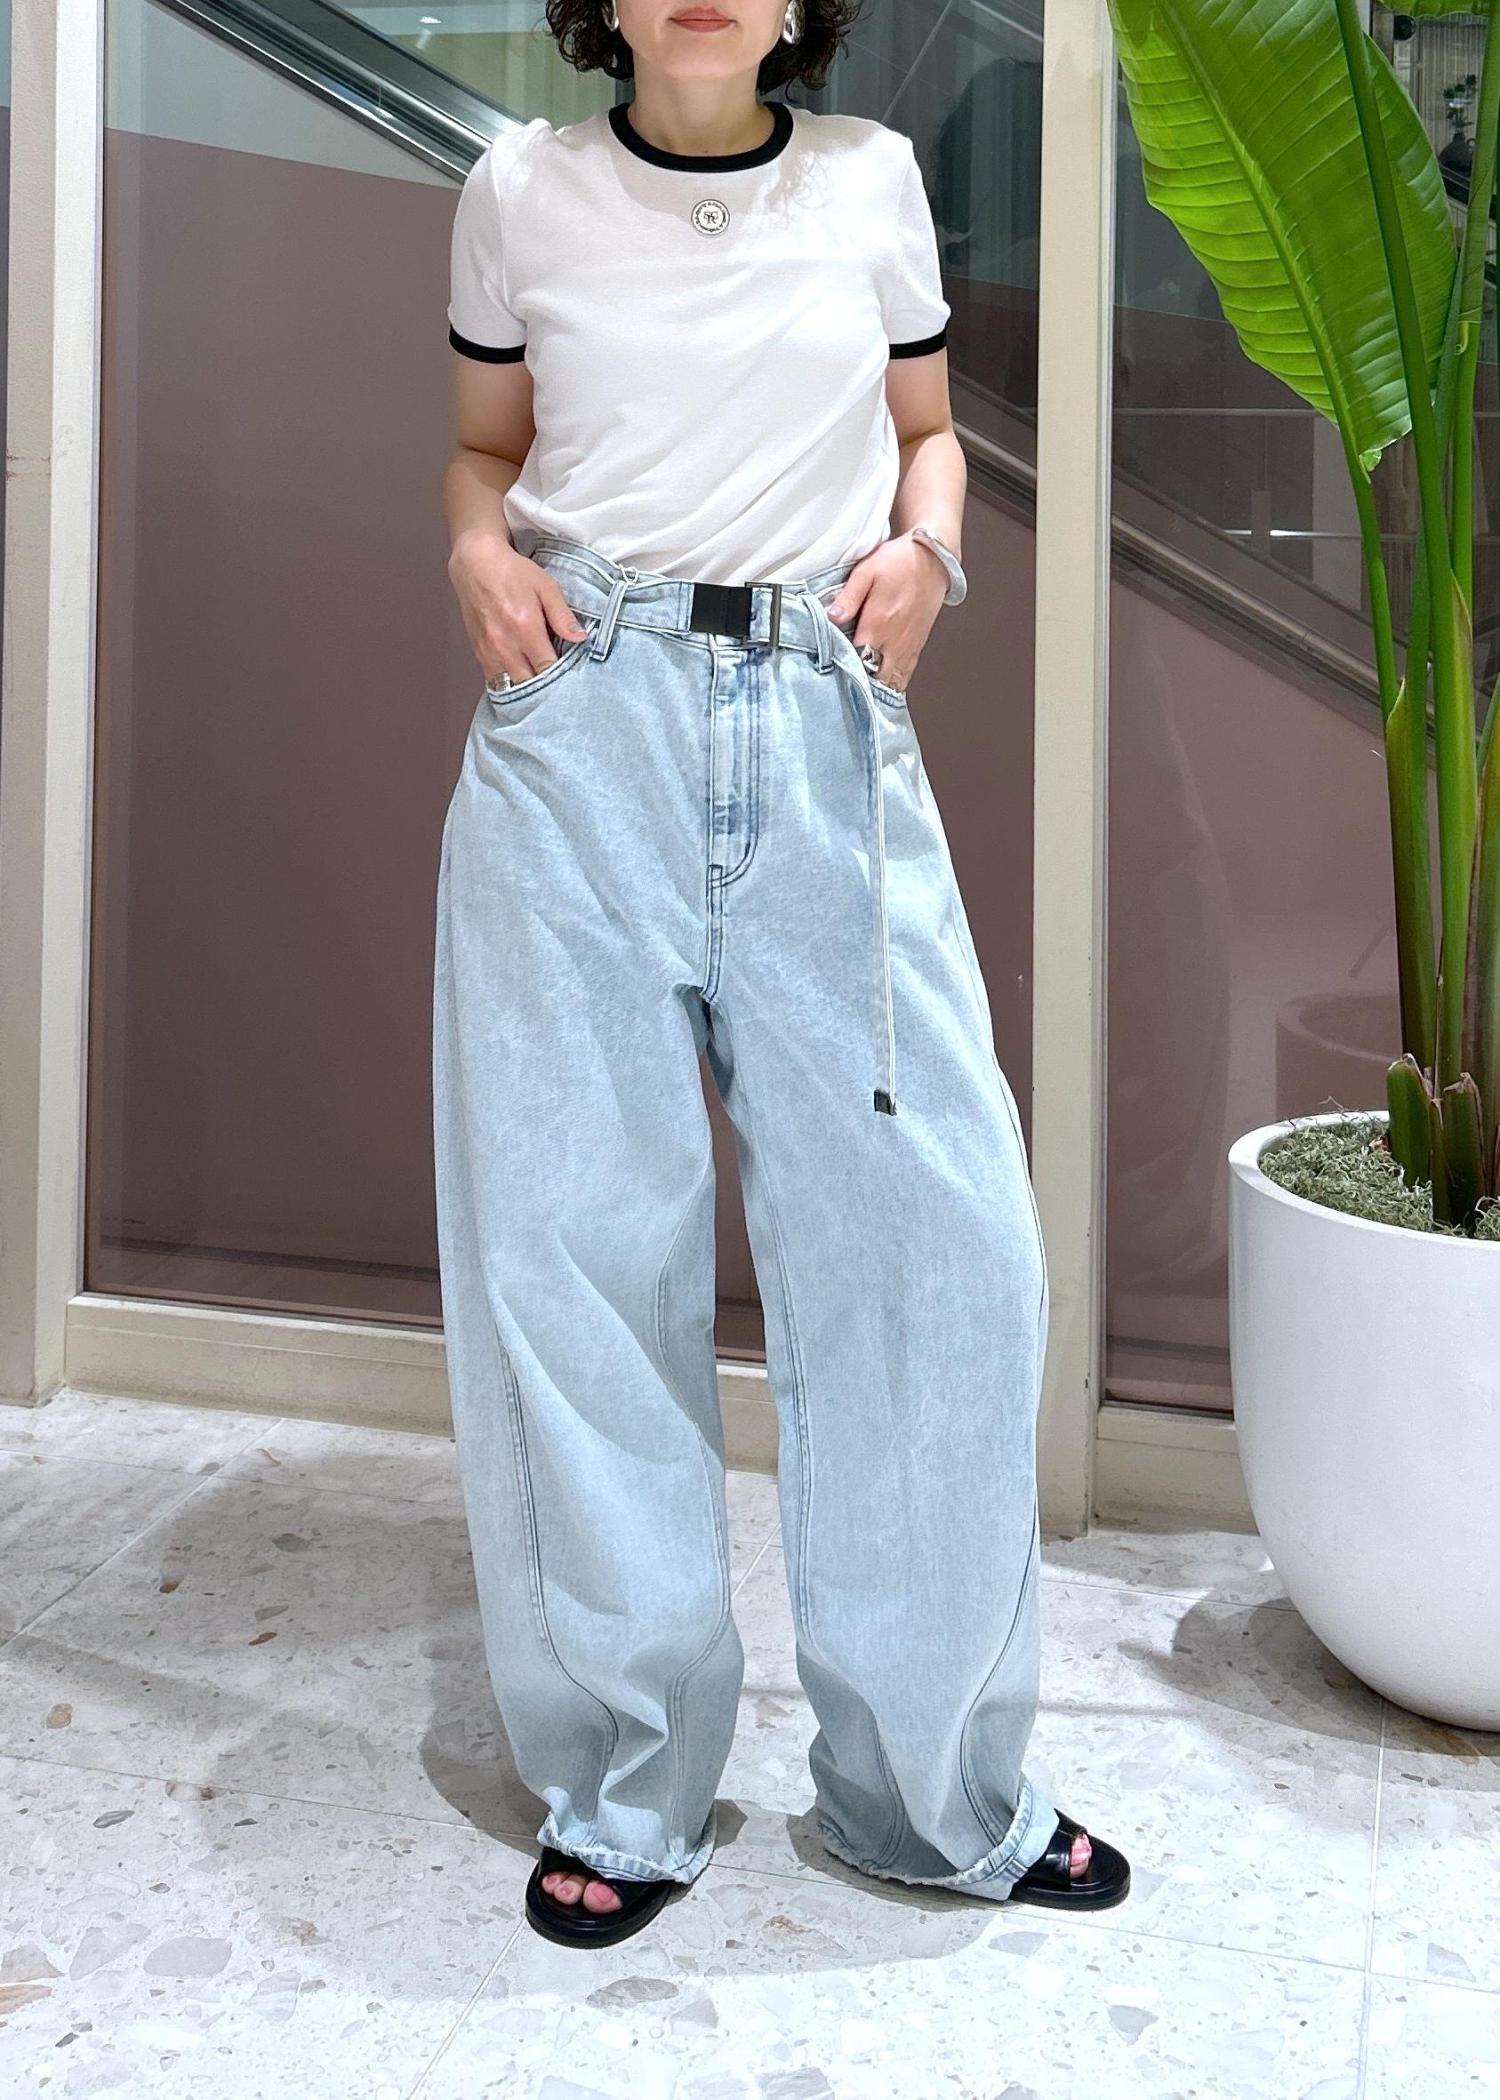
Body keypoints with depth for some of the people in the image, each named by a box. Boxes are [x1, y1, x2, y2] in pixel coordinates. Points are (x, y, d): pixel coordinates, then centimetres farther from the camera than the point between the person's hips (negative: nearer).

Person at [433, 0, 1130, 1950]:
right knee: (573, 1237, 0)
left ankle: (935, 1782, 15)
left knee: (938, 1222, -4)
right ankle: (625, 1783, 18)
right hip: (582, 722, 0)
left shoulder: (871, 179, 10)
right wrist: (479, 552, -3)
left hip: (828, 724, 1)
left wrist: (923, 544, 0)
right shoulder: (523, 188, 8)